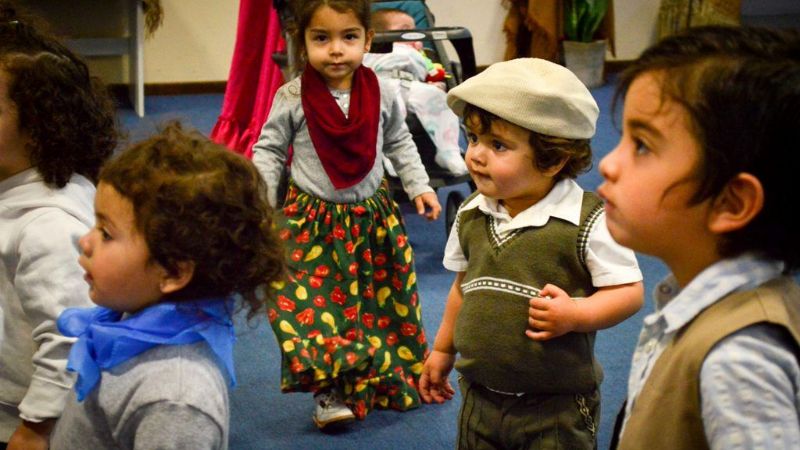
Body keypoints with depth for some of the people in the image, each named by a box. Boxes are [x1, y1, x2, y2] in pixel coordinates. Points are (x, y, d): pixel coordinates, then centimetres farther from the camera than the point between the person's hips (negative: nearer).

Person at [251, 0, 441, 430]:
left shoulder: (381, 93, -5)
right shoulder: (292, 98, -12)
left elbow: (400, 142, 12)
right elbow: (269, 150, -2)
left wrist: (419, 187, 8)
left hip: (373, 217, 3)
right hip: (313, 221, -2)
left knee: (381, 301, 12)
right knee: (314, 302, -10)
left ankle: (387, 381, 32)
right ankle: (330, 391, 1)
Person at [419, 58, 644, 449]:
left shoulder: (589, 222, -16)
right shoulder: (470, 216, 2)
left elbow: (629, 291, -11)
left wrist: (575, 314, -26)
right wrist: (442, 349, 23)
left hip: (557, 406, -5)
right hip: (480, 398, 5)